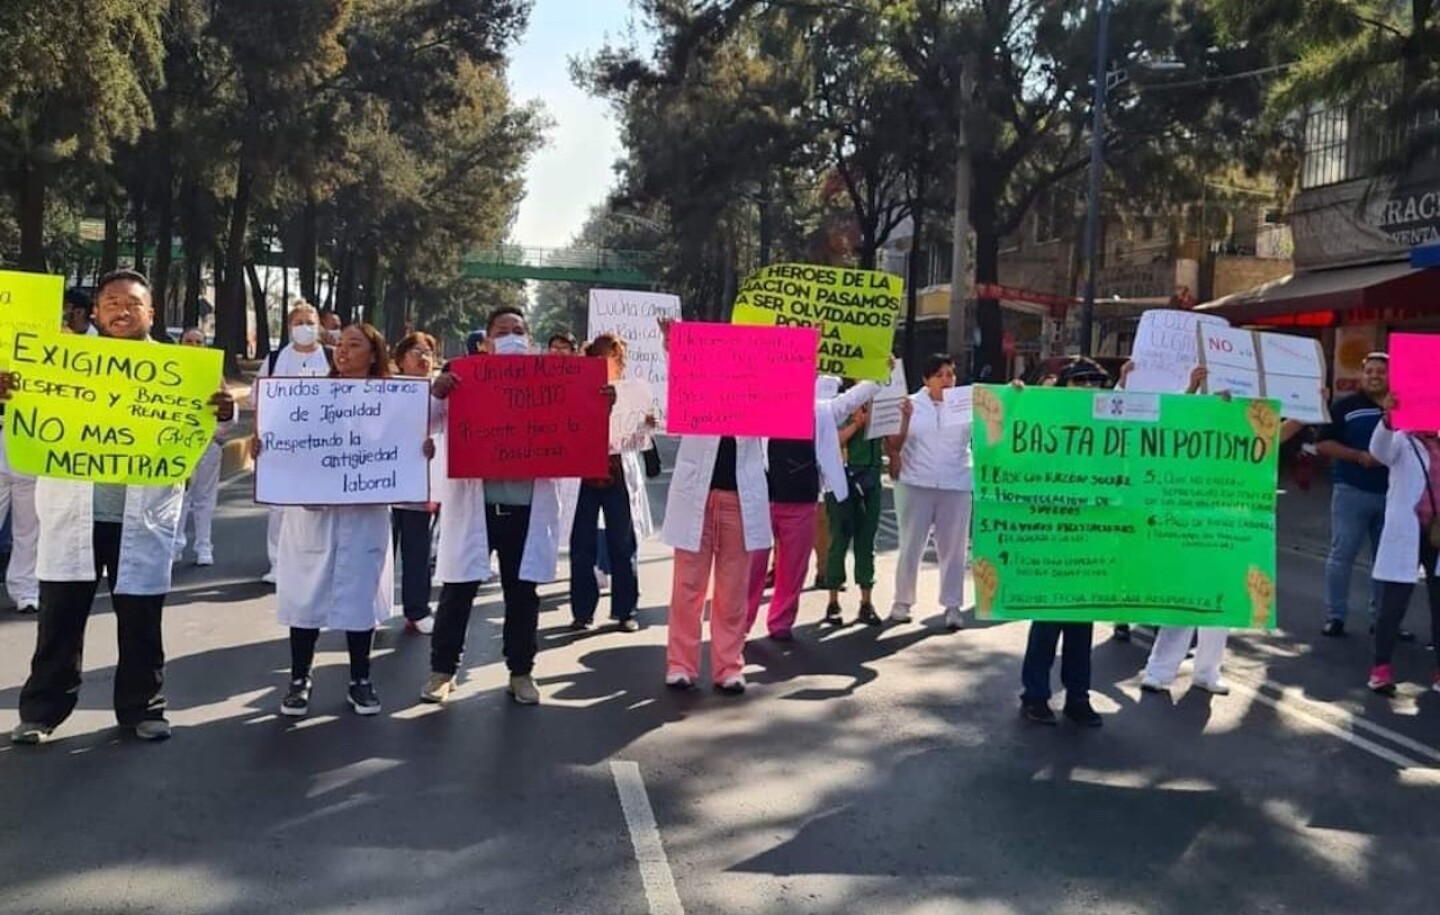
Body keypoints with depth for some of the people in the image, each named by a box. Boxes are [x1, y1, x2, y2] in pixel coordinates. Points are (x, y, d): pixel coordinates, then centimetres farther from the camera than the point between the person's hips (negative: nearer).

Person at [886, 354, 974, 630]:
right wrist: (905, 420, -14)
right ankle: (902, 601, 21)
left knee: (953, 549, 6)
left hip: (956, 487, 0)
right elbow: (893, 447, 0)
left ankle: (952, 606, 15)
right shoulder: (911, 404, 2)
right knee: (910, 547, 8)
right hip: (916, 486, 0)